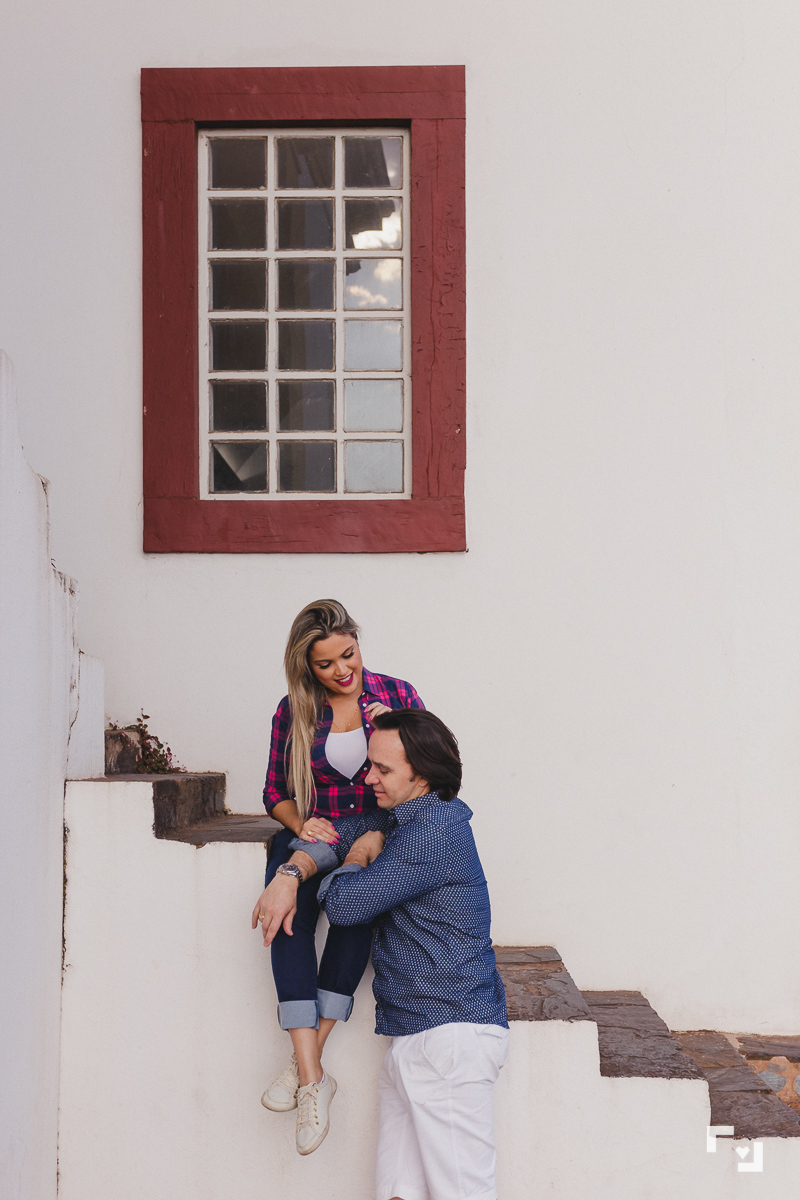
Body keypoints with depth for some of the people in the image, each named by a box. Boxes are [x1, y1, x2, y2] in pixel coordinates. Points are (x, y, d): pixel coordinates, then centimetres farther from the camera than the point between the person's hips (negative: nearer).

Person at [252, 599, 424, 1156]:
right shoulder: (294, 711, 6)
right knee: (288, 908, -33)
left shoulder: (396, 693, 4)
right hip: (312, 833, 1)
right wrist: (300, 824, -9)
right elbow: (276, 792, 13)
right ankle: (312, 1078, -38)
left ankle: (306, 1060, -31)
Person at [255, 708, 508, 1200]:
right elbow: (331, 835, 24)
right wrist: (290, 875, 3)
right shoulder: (398, 818, 16)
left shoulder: (435, 828, -15)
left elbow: (343, 904, -14)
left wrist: (358, 857, 7)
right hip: (412, 1036, 10)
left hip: (452, 1034, -10)